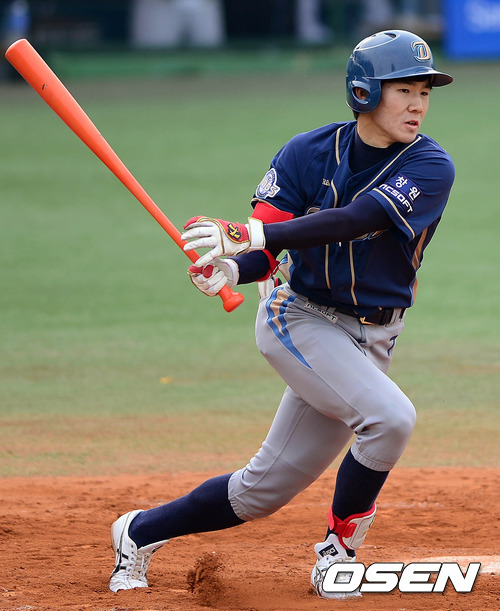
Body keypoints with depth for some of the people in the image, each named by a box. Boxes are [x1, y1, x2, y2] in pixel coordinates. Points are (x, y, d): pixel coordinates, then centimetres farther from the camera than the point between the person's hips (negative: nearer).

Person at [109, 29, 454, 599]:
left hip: (370, 338, 2)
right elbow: (265, 248, -7)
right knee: (389, 416, -27)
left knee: (264, 491, 5)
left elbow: (356, 220, -29)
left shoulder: (430, 168, -14)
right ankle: (338, 550, -7)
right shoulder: (310, 152, -8)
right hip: (299, 316, -2)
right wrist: (231, 267, -32)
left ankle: (144, 530, 27)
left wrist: (250, 235, -39)